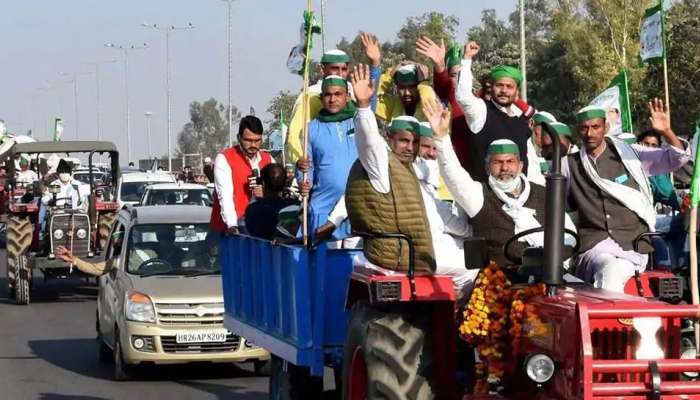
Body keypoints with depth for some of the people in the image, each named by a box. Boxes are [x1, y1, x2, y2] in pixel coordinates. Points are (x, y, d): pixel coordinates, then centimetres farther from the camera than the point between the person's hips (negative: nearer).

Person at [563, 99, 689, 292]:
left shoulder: (630, 154, 10)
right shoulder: (569, 165, 14)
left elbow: (677, 158, 6)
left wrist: (666, 132, -12)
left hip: (633, 246, -1)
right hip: (594, 246, 1)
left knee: (611, 274, -33)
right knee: (610, 273, -34)